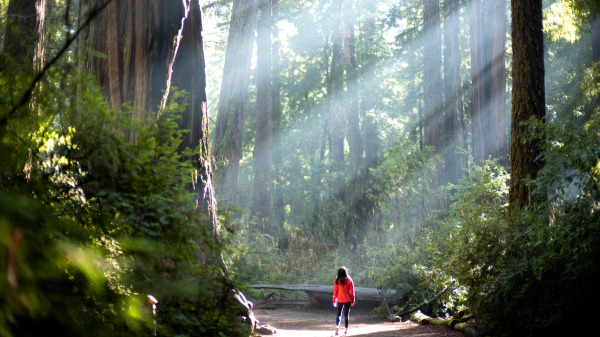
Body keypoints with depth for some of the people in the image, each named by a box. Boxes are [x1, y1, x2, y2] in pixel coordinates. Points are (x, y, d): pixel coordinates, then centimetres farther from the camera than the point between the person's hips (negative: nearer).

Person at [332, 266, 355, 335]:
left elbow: (335, 291, -1)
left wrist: (334, 301, 5)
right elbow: (352, 291, -3)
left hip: (339, 300, 0)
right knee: (346, 314, 8)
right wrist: (352, 301, 3)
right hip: (347, 300, 0)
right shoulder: (349, 280, -5)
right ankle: (346, 330, 9)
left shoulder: (337, 281, -4)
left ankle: (337, 326, -12)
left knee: (339, 314, 10)